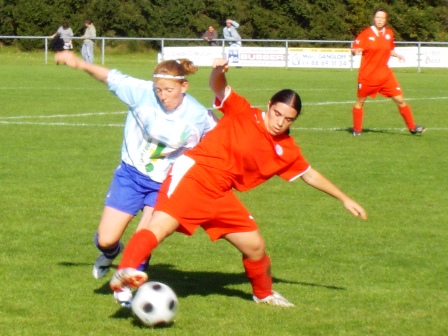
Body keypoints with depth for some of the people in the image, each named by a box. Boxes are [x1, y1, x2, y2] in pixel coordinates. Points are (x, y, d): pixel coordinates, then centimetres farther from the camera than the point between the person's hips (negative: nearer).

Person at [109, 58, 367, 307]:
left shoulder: (287, 150, 11)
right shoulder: (243, 113, -3)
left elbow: (310, 175, 25)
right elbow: (218, 87, -11)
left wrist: (344, 198, 29)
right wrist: (218, 72, -35)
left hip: (220, 196, 6)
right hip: (192, 173, -6)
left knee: (255, 246, 12)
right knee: (159, 227, -28)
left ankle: (264, 294, 38)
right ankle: (125, 272, -45)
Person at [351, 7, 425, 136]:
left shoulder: (389, 33, 5)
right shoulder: (366, 34, -9)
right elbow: (354, 49, -9)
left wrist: (397, 55, 2)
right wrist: (356, 51, -32)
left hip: (385, 75, 3)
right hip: (367, 76, -3)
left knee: (400, 100, -1)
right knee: (360, 101, 6)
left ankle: (412, 127, 8)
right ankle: (357, 129, 22)